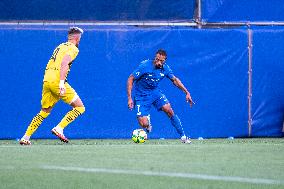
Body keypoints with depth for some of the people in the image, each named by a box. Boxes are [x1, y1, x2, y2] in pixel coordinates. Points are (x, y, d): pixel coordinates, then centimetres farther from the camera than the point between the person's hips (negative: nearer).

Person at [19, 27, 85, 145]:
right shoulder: (73, 49, -2)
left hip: (47, 80, 8)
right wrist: (62, 82, -27)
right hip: (57, 81, -8)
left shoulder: (61, 46, 23)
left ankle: (25, 138, 13)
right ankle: (59, 128, -13)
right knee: (80, 107, 0)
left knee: (44, 112, 18)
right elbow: (64, 63, -19)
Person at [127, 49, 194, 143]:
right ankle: (146, 118, 24)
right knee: (144, 124, -16)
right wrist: (129, 98, -24)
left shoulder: (165, 68, -9)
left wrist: (187, 92, 3)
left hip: (155, 92, 4)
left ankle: (183, 136, -2)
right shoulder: (145, 66, -24)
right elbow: (130, 79, -18)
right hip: (142, 96, -4)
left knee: (169, 111, -15)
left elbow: (174, 80, 9)